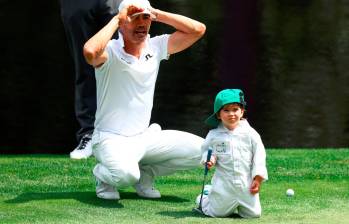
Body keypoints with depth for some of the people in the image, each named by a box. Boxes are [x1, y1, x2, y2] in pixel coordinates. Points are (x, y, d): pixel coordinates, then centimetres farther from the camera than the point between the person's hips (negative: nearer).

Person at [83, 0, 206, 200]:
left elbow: (198, 29, -2)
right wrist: (116, 19, -24)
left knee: (199, 149, -9)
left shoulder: (156, 47, 3)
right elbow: (90, 52, -39)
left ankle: (145, 174, 12)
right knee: (126, 174, -36)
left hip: (145, 137, 6)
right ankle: (103, 175, 2)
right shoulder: (110, 51, -14)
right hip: (111, 139, -6)